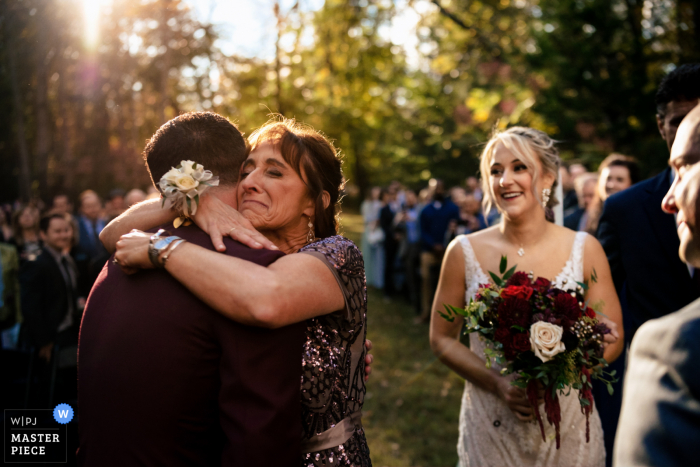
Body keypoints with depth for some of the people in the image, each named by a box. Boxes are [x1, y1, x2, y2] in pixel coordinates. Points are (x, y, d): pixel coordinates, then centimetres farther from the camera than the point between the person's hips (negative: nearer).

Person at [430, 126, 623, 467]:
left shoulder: (585, 250, -6)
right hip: (490, 427, 0)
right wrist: (498, 384, -16)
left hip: (566, 423, 1)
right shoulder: (464, 252, -7)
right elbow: (442, 339, 0)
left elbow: (613, 340, -1)